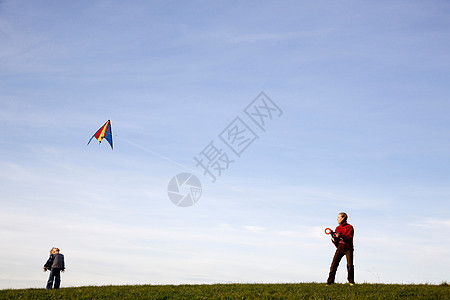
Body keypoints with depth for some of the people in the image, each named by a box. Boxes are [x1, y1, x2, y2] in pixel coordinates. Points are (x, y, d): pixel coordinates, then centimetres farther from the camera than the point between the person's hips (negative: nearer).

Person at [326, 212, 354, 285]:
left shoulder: (349, 227, -2)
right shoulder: (337, 228, 16)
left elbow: (349, 238, -13)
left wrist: (341, 236, -25)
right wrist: (334, 239, -5)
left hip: (348, 248, -4)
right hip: (340, 248, 4)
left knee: (350, 265, -8)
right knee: (334, 264, -9)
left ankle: (351, 281, 10)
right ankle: (330, 281, -7)